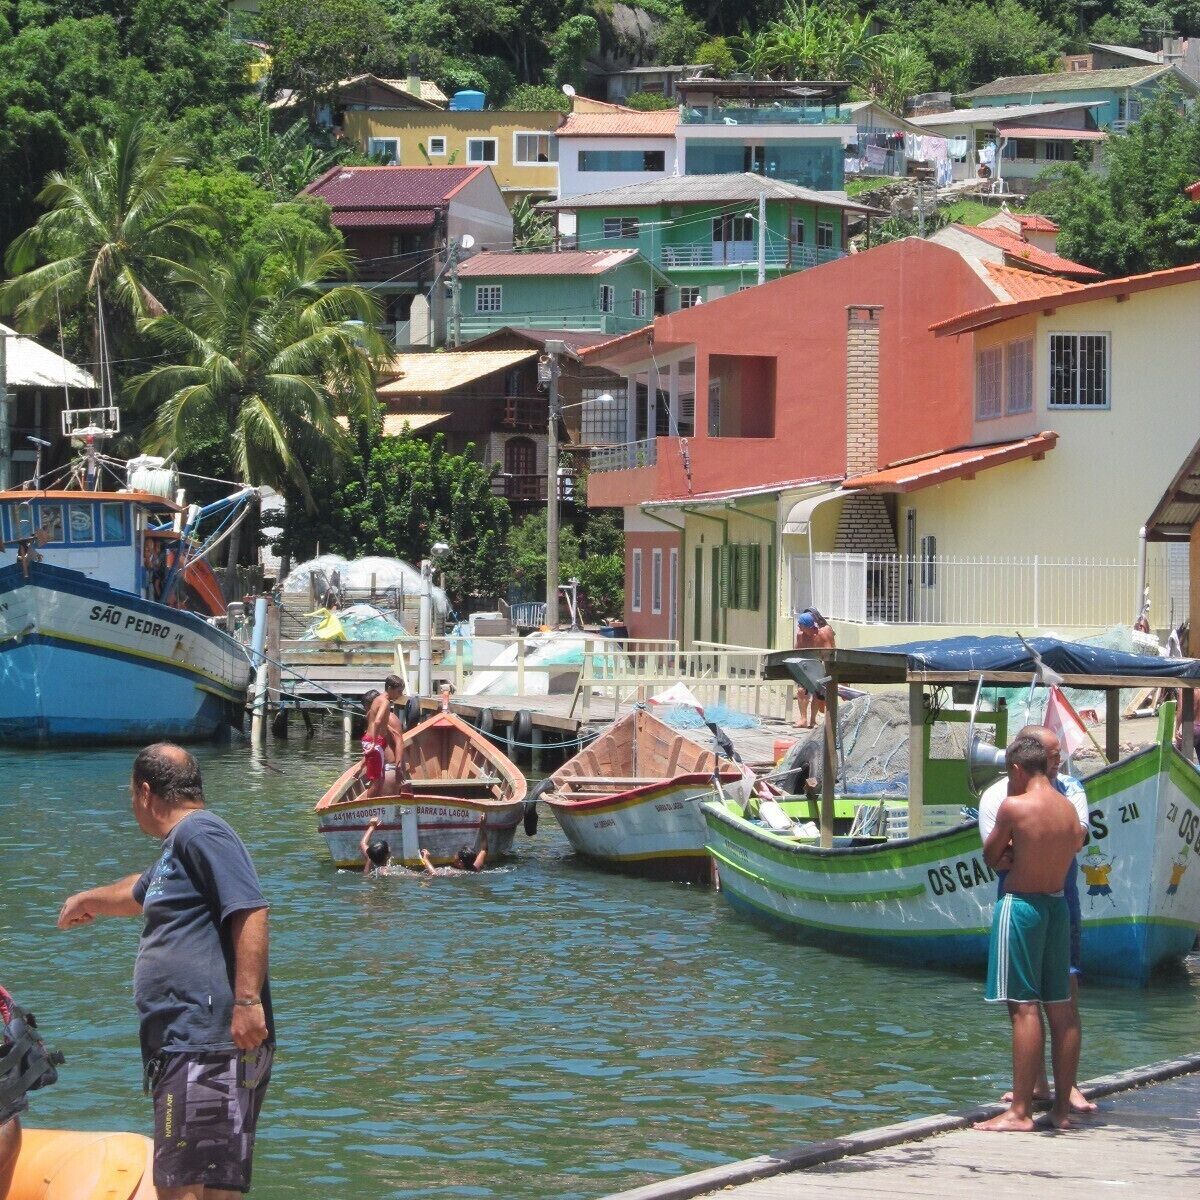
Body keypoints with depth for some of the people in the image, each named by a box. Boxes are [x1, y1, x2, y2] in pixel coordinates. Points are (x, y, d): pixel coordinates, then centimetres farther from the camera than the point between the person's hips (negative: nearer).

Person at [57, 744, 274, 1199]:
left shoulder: (200, 832, -8)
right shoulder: (177, 848, 24)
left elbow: (250, 911, -20)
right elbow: (140, 893, 48)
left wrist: (248, 1000, -27)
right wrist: (88, 901, 67)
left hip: (210, 1046, -10)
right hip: (184, 1045, 10)